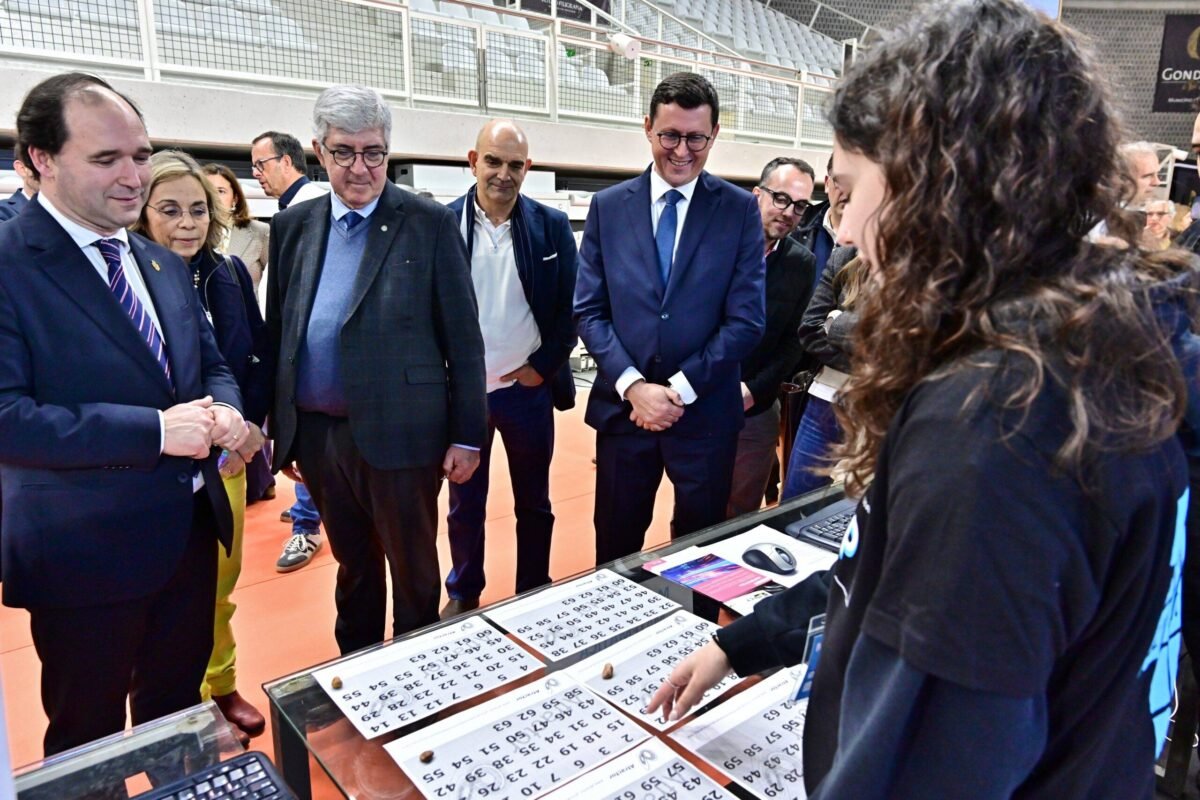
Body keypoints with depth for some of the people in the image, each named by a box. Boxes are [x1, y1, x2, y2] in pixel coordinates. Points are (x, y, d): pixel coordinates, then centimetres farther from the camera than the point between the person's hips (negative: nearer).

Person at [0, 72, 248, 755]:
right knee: (88, 745, 15)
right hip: (87, 553, -6)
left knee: (178, 716, 24)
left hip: (191, 531, 7)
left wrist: (225, 412, -9)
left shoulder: (165, 265, 9)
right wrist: (155, 431, -27)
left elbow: (211, 363, 14)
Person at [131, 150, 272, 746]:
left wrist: (253, 424, -5)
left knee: (221, 580, 15)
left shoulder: (229, 273, 0)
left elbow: (260, 356, 6)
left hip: (226, 456, 4)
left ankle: (221, 687, 35)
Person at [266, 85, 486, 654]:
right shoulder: (292, 226, 8)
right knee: (352, 568, 21)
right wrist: (278, 427, 10)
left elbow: (463, 336, -6)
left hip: (398, 433, -4)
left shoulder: (430, 223, -6)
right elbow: (277, 334, 11)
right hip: (315, 433, 5)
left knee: (414, 574, 12)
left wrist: (467, 436, -7)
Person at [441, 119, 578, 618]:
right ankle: (463, 595, 36)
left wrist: (543, 366, -7)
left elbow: (570, 306, -1)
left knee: (533, 502, 14)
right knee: (465, 503, 16)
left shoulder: (552, 226, -3)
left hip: (528, 388, 0)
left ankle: (534, 596, 33)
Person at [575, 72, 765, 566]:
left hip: (706, 412, -1)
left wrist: (681, 389, -12)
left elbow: (747, 320, -6)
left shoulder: (740, 210, -1)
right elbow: (588, 311, 0)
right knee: (615, 552, 14)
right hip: (623, 406, 1)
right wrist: (633, 385, -13)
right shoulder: (608, 207, 3)